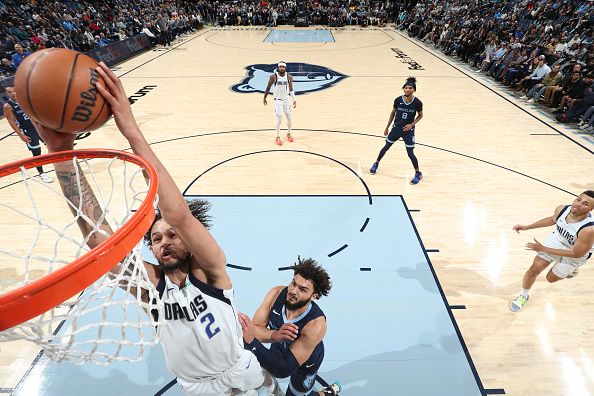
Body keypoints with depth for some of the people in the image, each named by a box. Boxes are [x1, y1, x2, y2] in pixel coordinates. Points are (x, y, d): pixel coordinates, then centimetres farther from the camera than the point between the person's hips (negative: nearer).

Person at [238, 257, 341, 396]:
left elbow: (285, 370, -41)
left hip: (305, 362, -4)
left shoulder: (316, 325, -41)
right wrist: (275, 335, -45)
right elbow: (254, 328, -24)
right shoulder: (276, 293, -29)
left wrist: (251, 341, -53)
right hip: (279, 348, 4)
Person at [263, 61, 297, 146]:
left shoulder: (289, 77, -4)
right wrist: (264, 98, 2)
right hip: (278, 100, -3)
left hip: (286, 99, 3)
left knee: (289, 118, 9)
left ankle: (289, 133, 33)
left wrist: (294, 100, 2)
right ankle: (278, 137, 9)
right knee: (279, 119, -6)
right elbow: (268, 87, -2)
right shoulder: (273, 76, -13)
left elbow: (291, 89, 6)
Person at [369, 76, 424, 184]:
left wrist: (411, 124, -15)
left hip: (408, 130, -2)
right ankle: (376, 163, 39)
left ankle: (418, 174, 17)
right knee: (386, 147, 14)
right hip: (396, 128, 3)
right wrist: (387, 128, 8)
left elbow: (420, 115, 0)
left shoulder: (417, 102, -16)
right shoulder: (398, 100, -10)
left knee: (410, 153, -2)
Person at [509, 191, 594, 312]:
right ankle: (523, 296, 20)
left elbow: (576, 254, -28)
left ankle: (571, 269, 45)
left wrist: (543, 249, -25)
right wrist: (526, 227, 1)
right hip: (557, 240, 4)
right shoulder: (562, 209, -23)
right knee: (535, 268, -2)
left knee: (551, 278, 12)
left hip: (576, 253, -3)